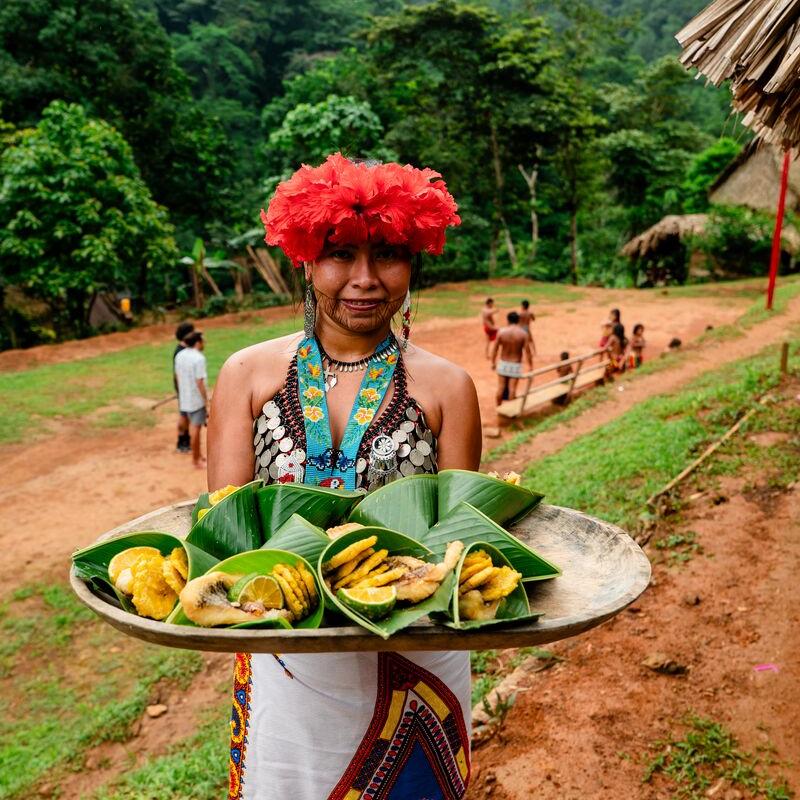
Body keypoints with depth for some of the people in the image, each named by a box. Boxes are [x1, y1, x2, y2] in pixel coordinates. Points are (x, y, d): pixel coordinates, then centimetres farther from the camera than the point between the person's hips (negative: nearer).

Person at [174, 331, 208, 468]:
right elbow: (200, 382, -23)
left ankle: (197, 456, 32)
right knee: (196, 428, 2)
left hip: (184, 398, 8)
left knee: (193, 425, 20)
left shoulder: (180, 355, 3)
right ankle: (196, 460, 12)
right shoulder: (199, 358, -21)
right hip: (197, 399, -8)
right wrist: (206, 399, -15)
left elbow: (177, 376, 11)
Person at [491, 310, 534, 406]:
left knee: (501, 387, 10)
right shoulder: (523, 334, -11)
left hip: (503, 363, 2)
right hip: (516, 365, -2)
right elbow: (527, 351, -9)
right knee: (512, 388, 3)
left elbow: (494, 349, -3)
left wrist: (493, 362, 9)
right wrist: (530, 366, 2)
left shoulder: (501, 332, -8)